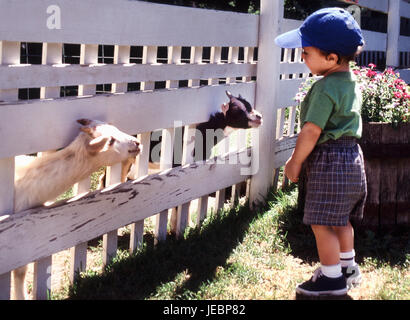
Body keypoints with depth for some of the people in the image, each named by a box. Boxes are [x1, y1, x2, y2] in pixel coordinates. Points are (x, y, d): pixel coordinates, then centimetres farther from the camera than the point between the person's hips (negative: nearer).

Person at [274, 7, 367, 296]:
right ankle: (348, 266, 33)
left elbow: (311, 132, -20)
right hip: (351, 156, 10)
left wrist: (295, 162, -9)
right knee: (341, 219, 21)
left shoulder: (325, 89, -20)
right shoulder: (351, 83, 10)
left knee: (322, 222, 0)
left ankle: (332, 278, 8)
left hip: (328, 161, -10)